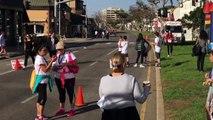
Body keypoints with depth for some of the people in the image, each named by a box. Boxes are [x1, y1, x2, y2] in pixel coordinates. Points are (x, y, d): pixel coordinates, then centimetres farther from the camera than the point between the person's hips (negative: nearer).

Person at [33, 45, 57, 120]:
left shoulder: (41, 58, 12)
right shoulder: (40, 59, -18)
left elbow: (47, 68, 12)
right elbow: (45, 70, -22)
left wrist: (51, 61, 0)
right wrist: (52, 61, -23)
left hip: (43, 80, 10)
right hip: (41, 80, -10)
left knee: (40, 97, 14)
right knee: (43, 98, -7)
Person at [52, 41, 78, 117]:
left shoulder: (69, 54, -9)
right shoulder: (56, 56, 7)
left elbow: (75, 63, -17)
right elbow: (53, 67, 9)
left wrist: (66, 64, -28)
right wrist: (55, 68, -14)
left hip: (69, 78, -5)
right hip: (58, 78, 5)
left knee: (70, 93, 4)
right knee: (61, 93, 15)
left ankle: (72, 109, 16)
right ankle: (62, 109, 27)